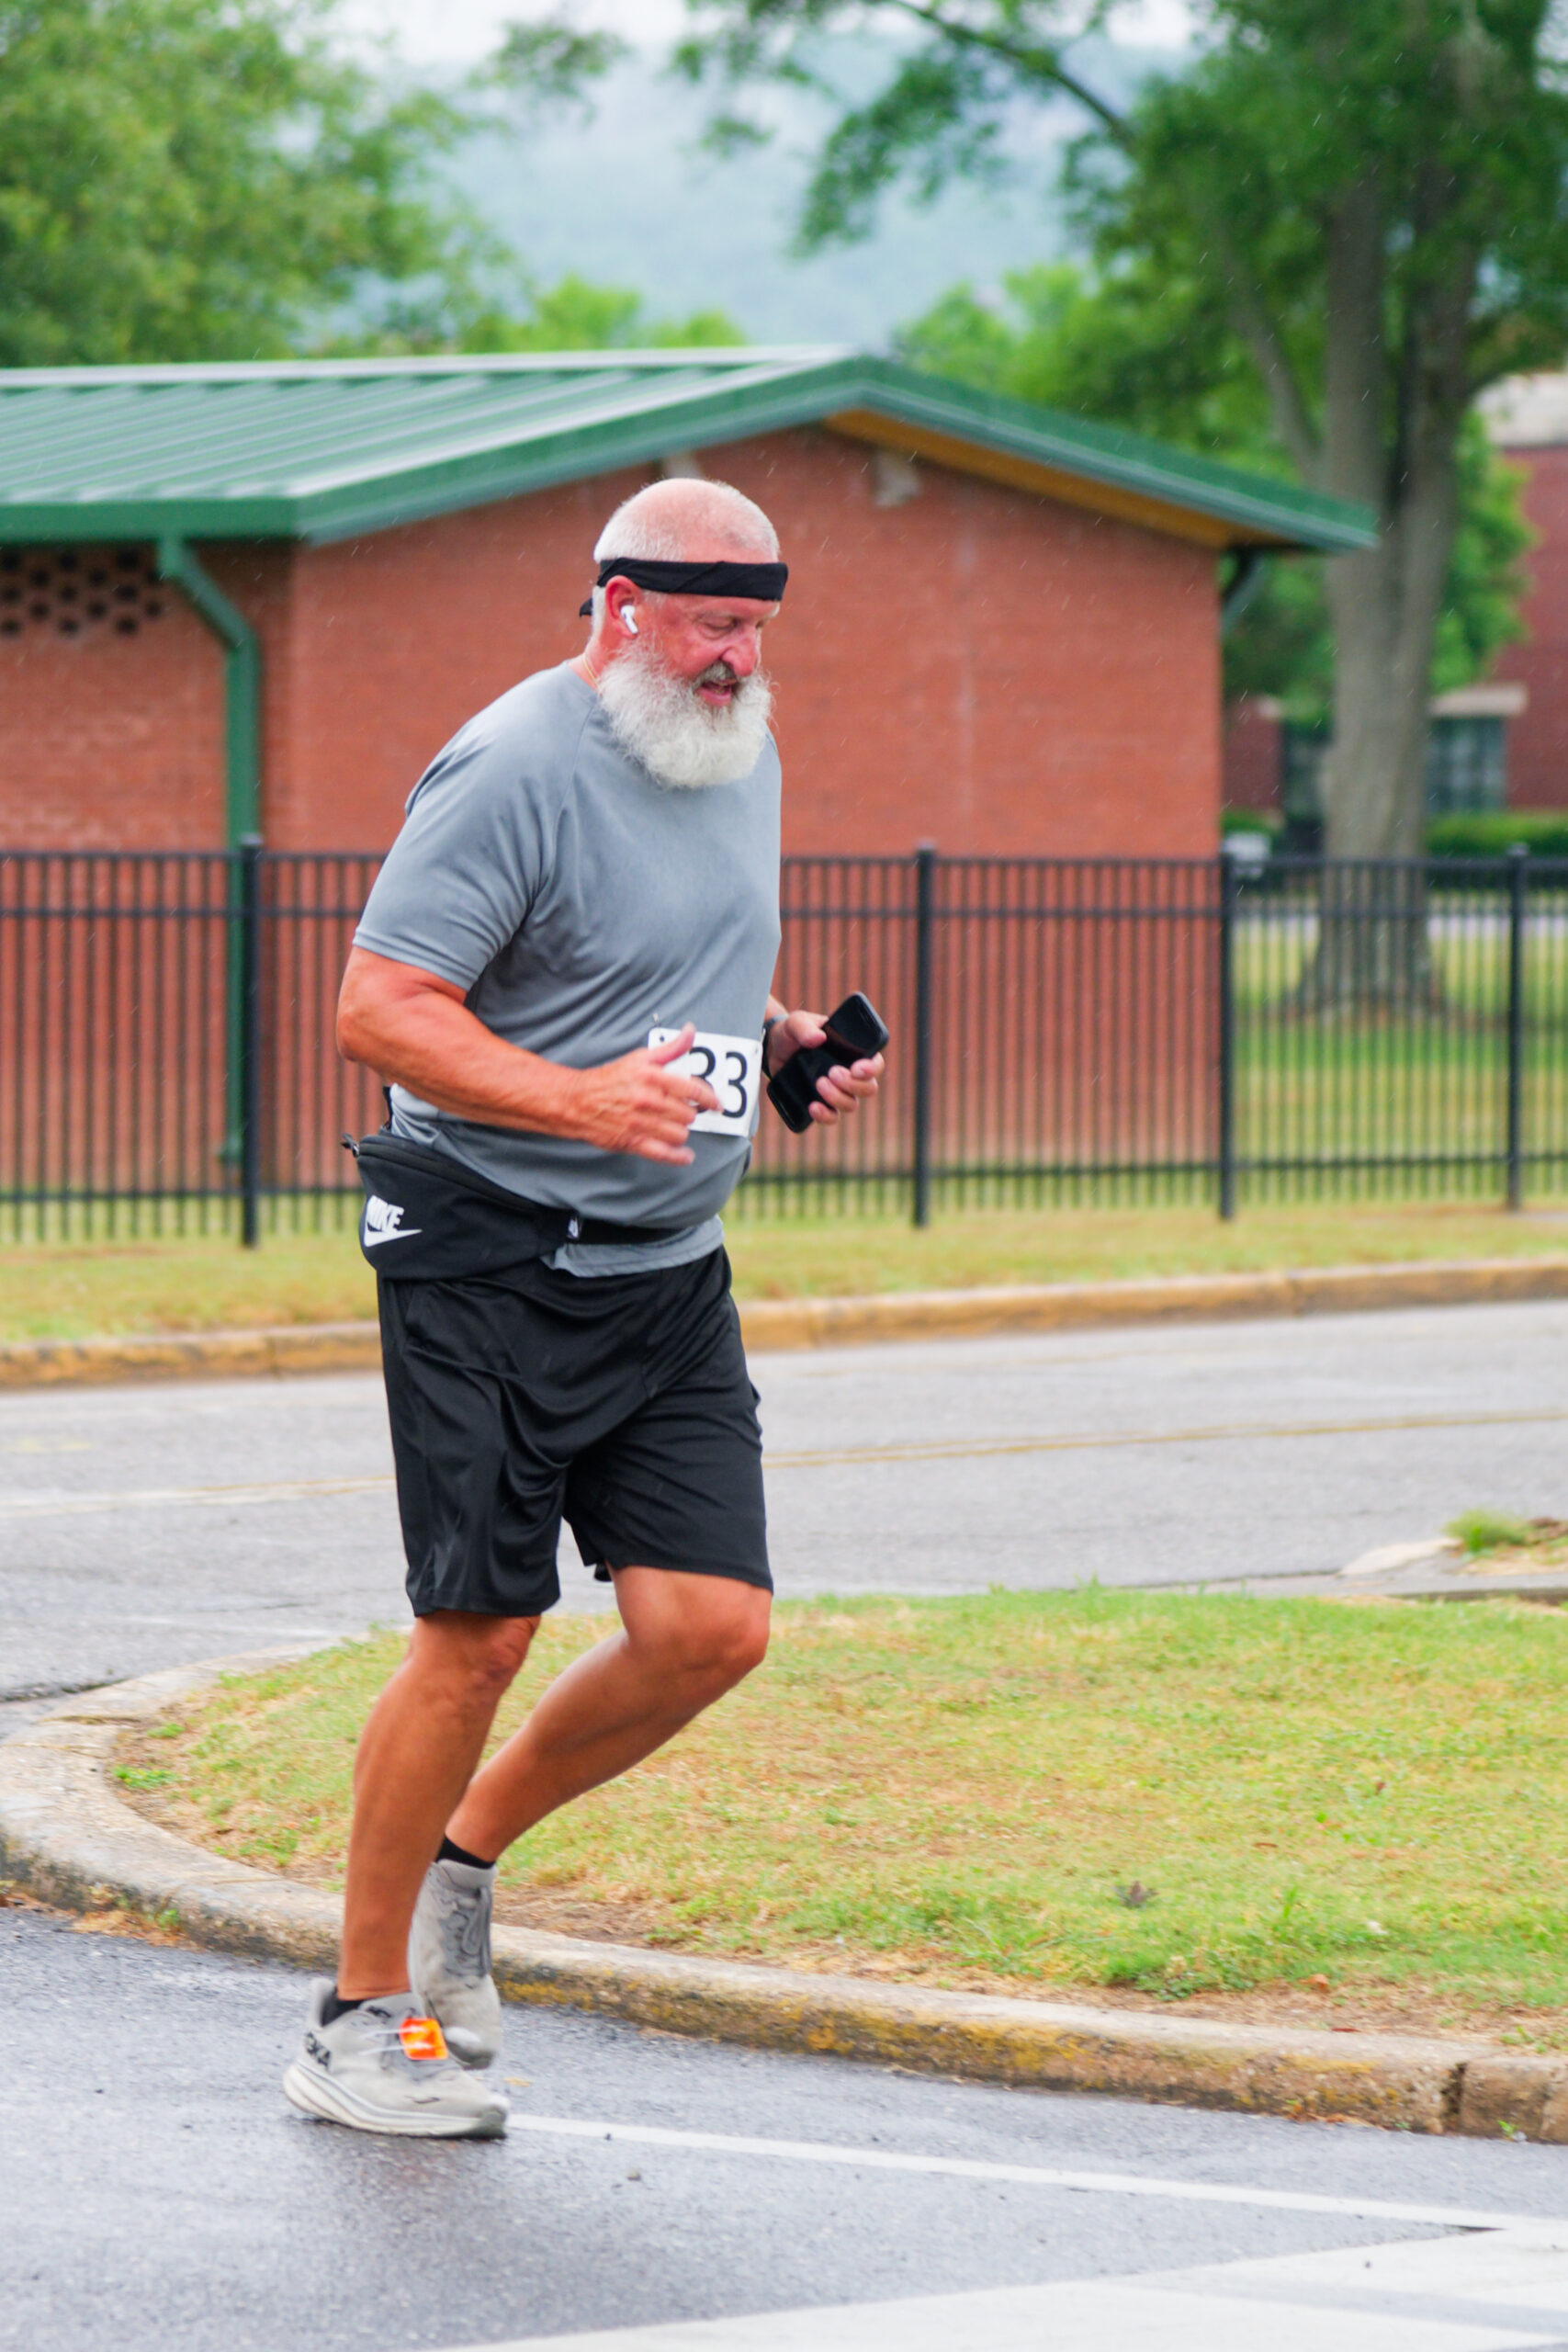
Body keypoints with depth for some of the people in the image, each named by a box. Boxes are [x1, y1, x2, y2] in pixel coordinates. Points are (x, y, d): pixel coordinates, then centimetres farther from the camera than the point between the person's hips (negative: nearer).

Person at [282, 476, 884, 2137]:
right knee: (477, 1635, -6)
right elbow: (377, 1010, -19)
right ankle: (359, 2016, 8)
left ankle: (466, 1850, 20)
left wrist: (787, 1046, 7)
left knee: (713, 1627, -4)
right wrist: (577, 1099, -31)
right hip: (493, 1263, -7)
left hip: (670, 1274, 7)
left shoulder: (743, 759, 13)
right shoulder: (514, 772, -14)